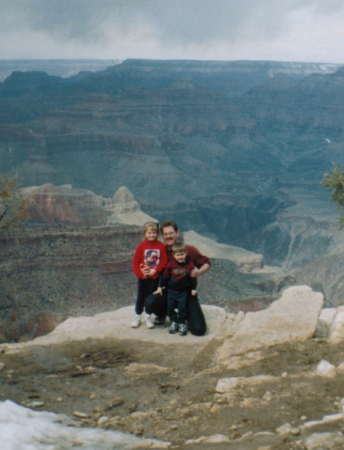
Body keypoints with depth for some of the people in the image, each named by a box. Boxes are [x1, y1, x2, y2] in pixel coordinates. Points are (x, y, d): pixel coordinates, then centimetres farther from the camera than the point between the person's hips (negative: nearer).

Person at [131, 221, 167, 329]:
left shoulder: (161, 246, -5)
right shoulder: (141, 246, -6)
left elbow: (164, 262, -5)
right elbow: (135, 262, -5)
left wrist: (155, 271, -16)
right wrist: (140, 273, -13)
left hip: (154, 277, 0)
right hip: (143, 277, 0)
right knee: (140, 297, 9)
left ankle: (148, 317, 24)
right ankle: (137, 317, 23)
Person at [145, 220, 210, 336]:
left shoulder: (189, 250, -5)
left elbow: (207, 263, 5)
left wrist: (198, 272, -17)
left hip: (187, 292, -1)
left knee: (199, 329, -17)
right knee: (150, 302, -32)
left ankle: (186, 314, 22)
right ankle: (162, 314, 8)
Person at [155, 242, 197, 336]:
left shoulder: (190, 265, -7)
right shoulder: (171, 264, -7)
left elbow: (193, 278, 5)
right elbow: (164, 276, 2)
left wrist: (193, 289, 5)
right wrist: (160, 287, 3)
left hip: (184, 291, -1)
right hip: (172, 290, 1)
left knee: (182, 307, -4)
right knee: (170, 306, 3)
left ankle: (182, 323, 12)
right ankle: (174, 322, 20)